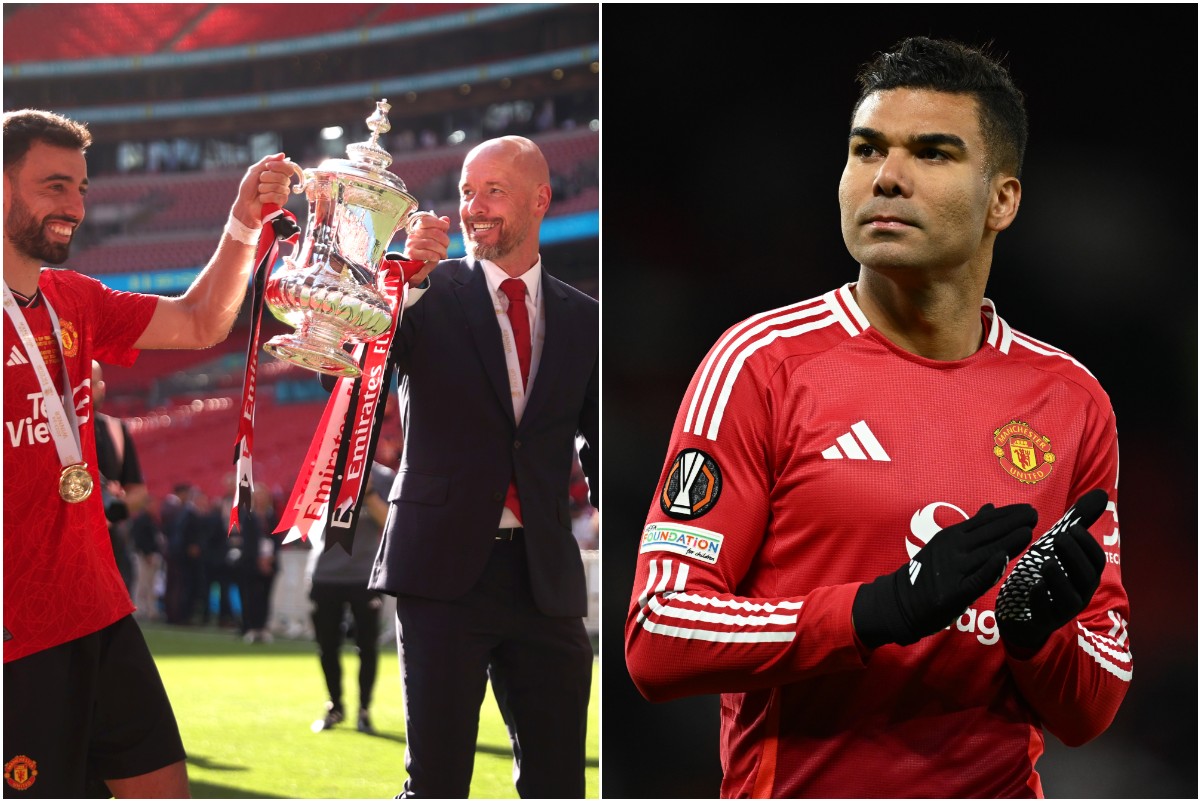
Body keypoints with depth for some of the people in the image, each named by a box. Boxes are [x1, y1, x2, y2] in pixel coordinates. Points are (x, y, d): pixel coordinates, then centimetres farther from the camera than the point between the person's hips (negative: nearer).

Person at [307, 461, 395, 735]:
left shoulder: (383, 478, -1)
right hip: (325, 572, 2)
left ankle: (364, 711, 9)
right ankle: (335, 707, 22)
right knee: (327, 645, 7)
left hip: (366, 574, -2)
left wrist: (368, 493, -18)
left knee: (367, 645, -2)